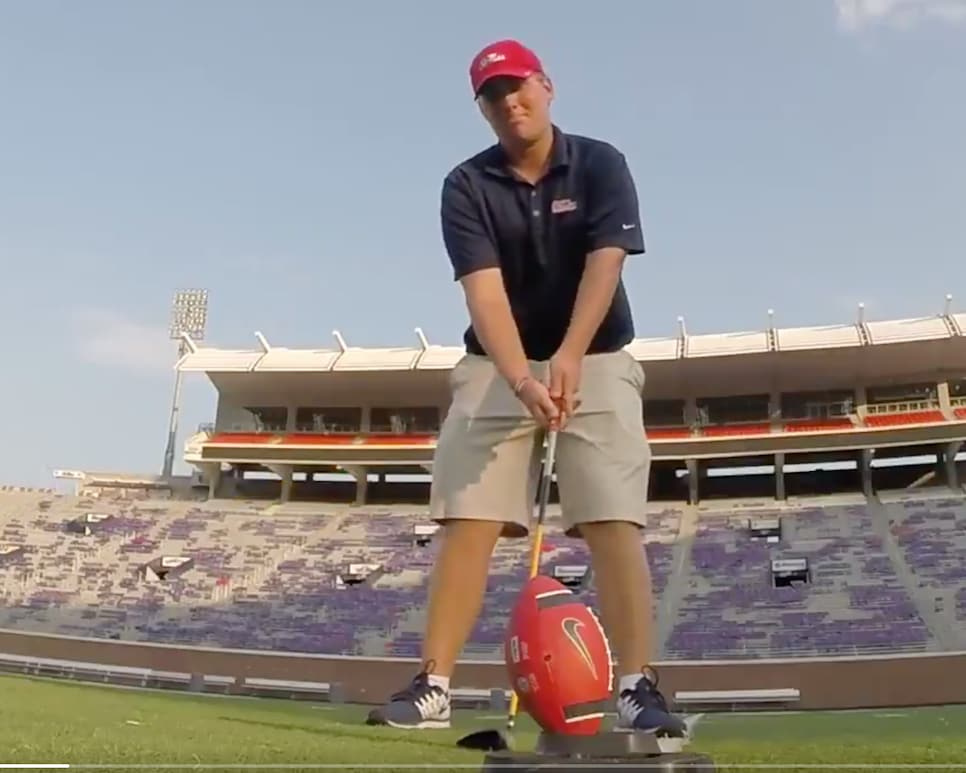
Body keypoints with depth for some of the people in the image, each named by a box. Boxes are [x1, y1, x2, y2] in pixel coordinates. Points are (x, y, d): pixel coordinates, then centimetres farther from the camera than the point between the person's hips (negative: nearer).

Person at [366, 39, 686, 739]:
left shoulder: (600, 163, -5)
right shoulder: (466, 186, -4)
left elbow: (605, 264, -18)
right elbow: (484, 290, -17)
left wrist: (568, 357, -34)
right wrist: (521, 379, -34)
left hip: (597, 362, -1)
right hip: (496, 367, 1)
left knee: (613, 521, -13)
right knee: (467, 521, -8)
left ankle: (639, 688, -11)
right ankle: (433, 688, -4)